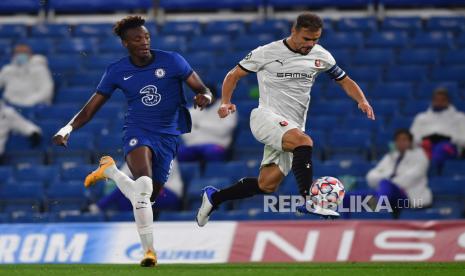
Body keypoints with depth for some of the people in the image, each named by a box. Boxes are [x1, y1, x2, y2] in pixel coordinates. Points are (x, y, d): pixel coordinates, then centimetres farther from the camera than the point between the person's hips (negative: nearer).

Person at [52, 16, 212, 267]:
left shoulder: (171, 61, -4)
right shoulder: (117, 71, -1)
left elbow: (204, 91, -1)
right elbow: (90, 109, 3)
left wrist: (204, 97, -26)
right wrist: (67, 128, -13)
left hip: (169, 136, 2)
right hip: (138, 133, -2)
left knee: (148, 197, 8)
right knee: (144, 184, -30)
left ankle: (110, 170, 36)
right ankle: (148, 250, -23)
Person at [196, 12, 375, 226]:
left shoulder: (321, 56, 5)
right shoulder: (267, 53, -5)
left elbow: (344, 80, 15)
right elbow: (234, 75, 5)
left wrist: (362, 100, -5)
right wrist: (225, 103, -11)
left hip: (292, 127, 5)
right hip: (266, 116, -5)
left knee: (267, 185, 1)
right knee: (304, 142, -34)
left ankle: (214, 197, 21)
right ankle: (309, 200, -34)